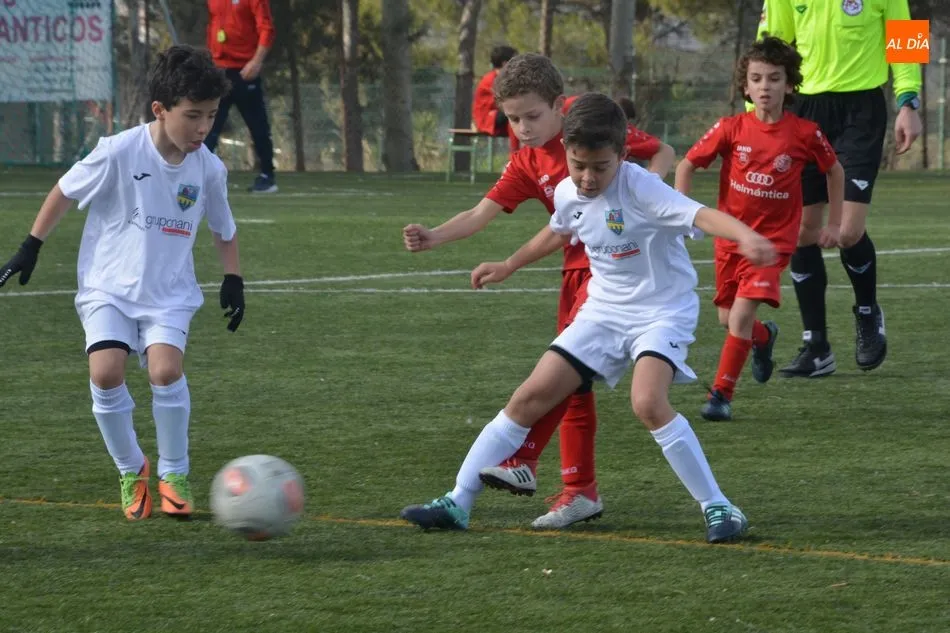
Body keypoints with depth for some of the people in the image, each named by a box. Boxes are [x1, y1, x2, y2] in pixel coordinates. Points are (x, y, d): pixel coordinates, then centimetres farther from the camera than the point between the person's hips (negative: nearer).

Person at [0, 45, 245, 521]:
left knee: (166, 369, -23)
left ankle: (173, 473, -2)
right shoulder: (119, 152, -15)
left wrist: (233, 278, 6)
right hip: (108, 286, -1)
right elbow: (65, 191, -1)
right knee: (106, 373, -21)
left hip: (169, 293, 1)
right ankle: (132, 472, 3)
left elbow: (224, 228, 15)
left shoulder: (209, 169, -4)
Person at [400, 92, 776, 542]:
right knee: (531, 396, 3)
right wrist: (508, 267, 33)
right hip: (604, 311, 7)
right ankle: (457, 503, 11)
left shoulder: (640, 189, -24)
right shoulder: (568, 194, -3)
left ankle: (717, 507, -18)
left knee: (648, 402, -31)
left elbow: (700, 214, -41)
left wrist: (747, 237, -59)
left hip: (662, 310, -7)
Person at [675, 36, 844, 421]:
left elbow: (835, 172, 8)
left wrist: (834, 224, 8)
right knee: (727, 318, 15)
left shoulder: (804, 134, -9)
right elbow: (688, 164, 1)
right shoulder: (731, 129, -7)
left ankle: (722, 394, -8)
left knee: (741, 313, -19)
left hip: (773, 240, -3)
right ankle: (764, 337, 50)